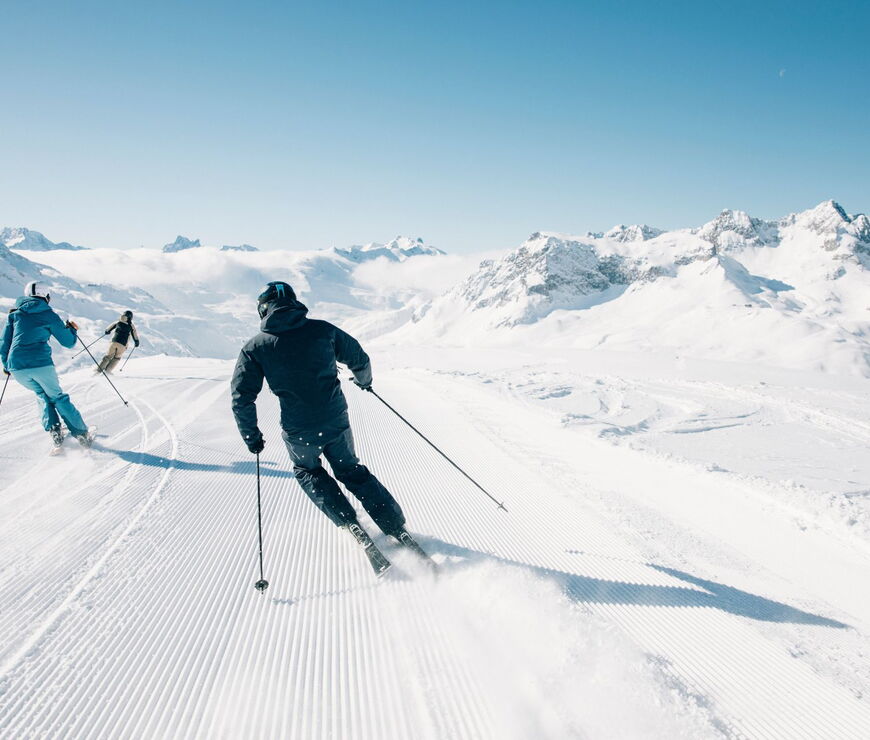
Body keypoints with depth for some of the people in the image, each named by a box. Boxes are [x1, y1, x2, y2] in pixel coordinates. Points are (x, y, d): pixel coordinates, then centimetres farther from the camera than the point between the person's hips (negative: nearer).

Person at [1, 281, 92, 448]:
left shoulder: (14, 314, 15)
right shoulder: (49, 315, 6)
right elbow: (68, 342, 9)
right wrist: (73, 330, 30)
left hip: (17, 368, 3)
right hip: (41, 364, -3)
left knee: (42, 395, 24)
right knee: (57, 397, 14)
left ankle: (54, 430, 5)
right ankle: (82, 434, 10)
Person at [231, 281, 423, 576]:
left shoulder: (255, 347, -5)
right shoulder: (323, 330, -2)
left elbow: (242, 398, -4)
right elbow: (359, 359, 8)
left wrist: (251, 436, 10)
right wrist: (364, 380, 30)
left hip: (299, 433, -1)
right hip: (337, 423, 2)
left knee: (307, 471, 29)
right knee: (352, 471, 26)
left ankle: (351, 523, 14)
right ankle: (397, 528, 21)